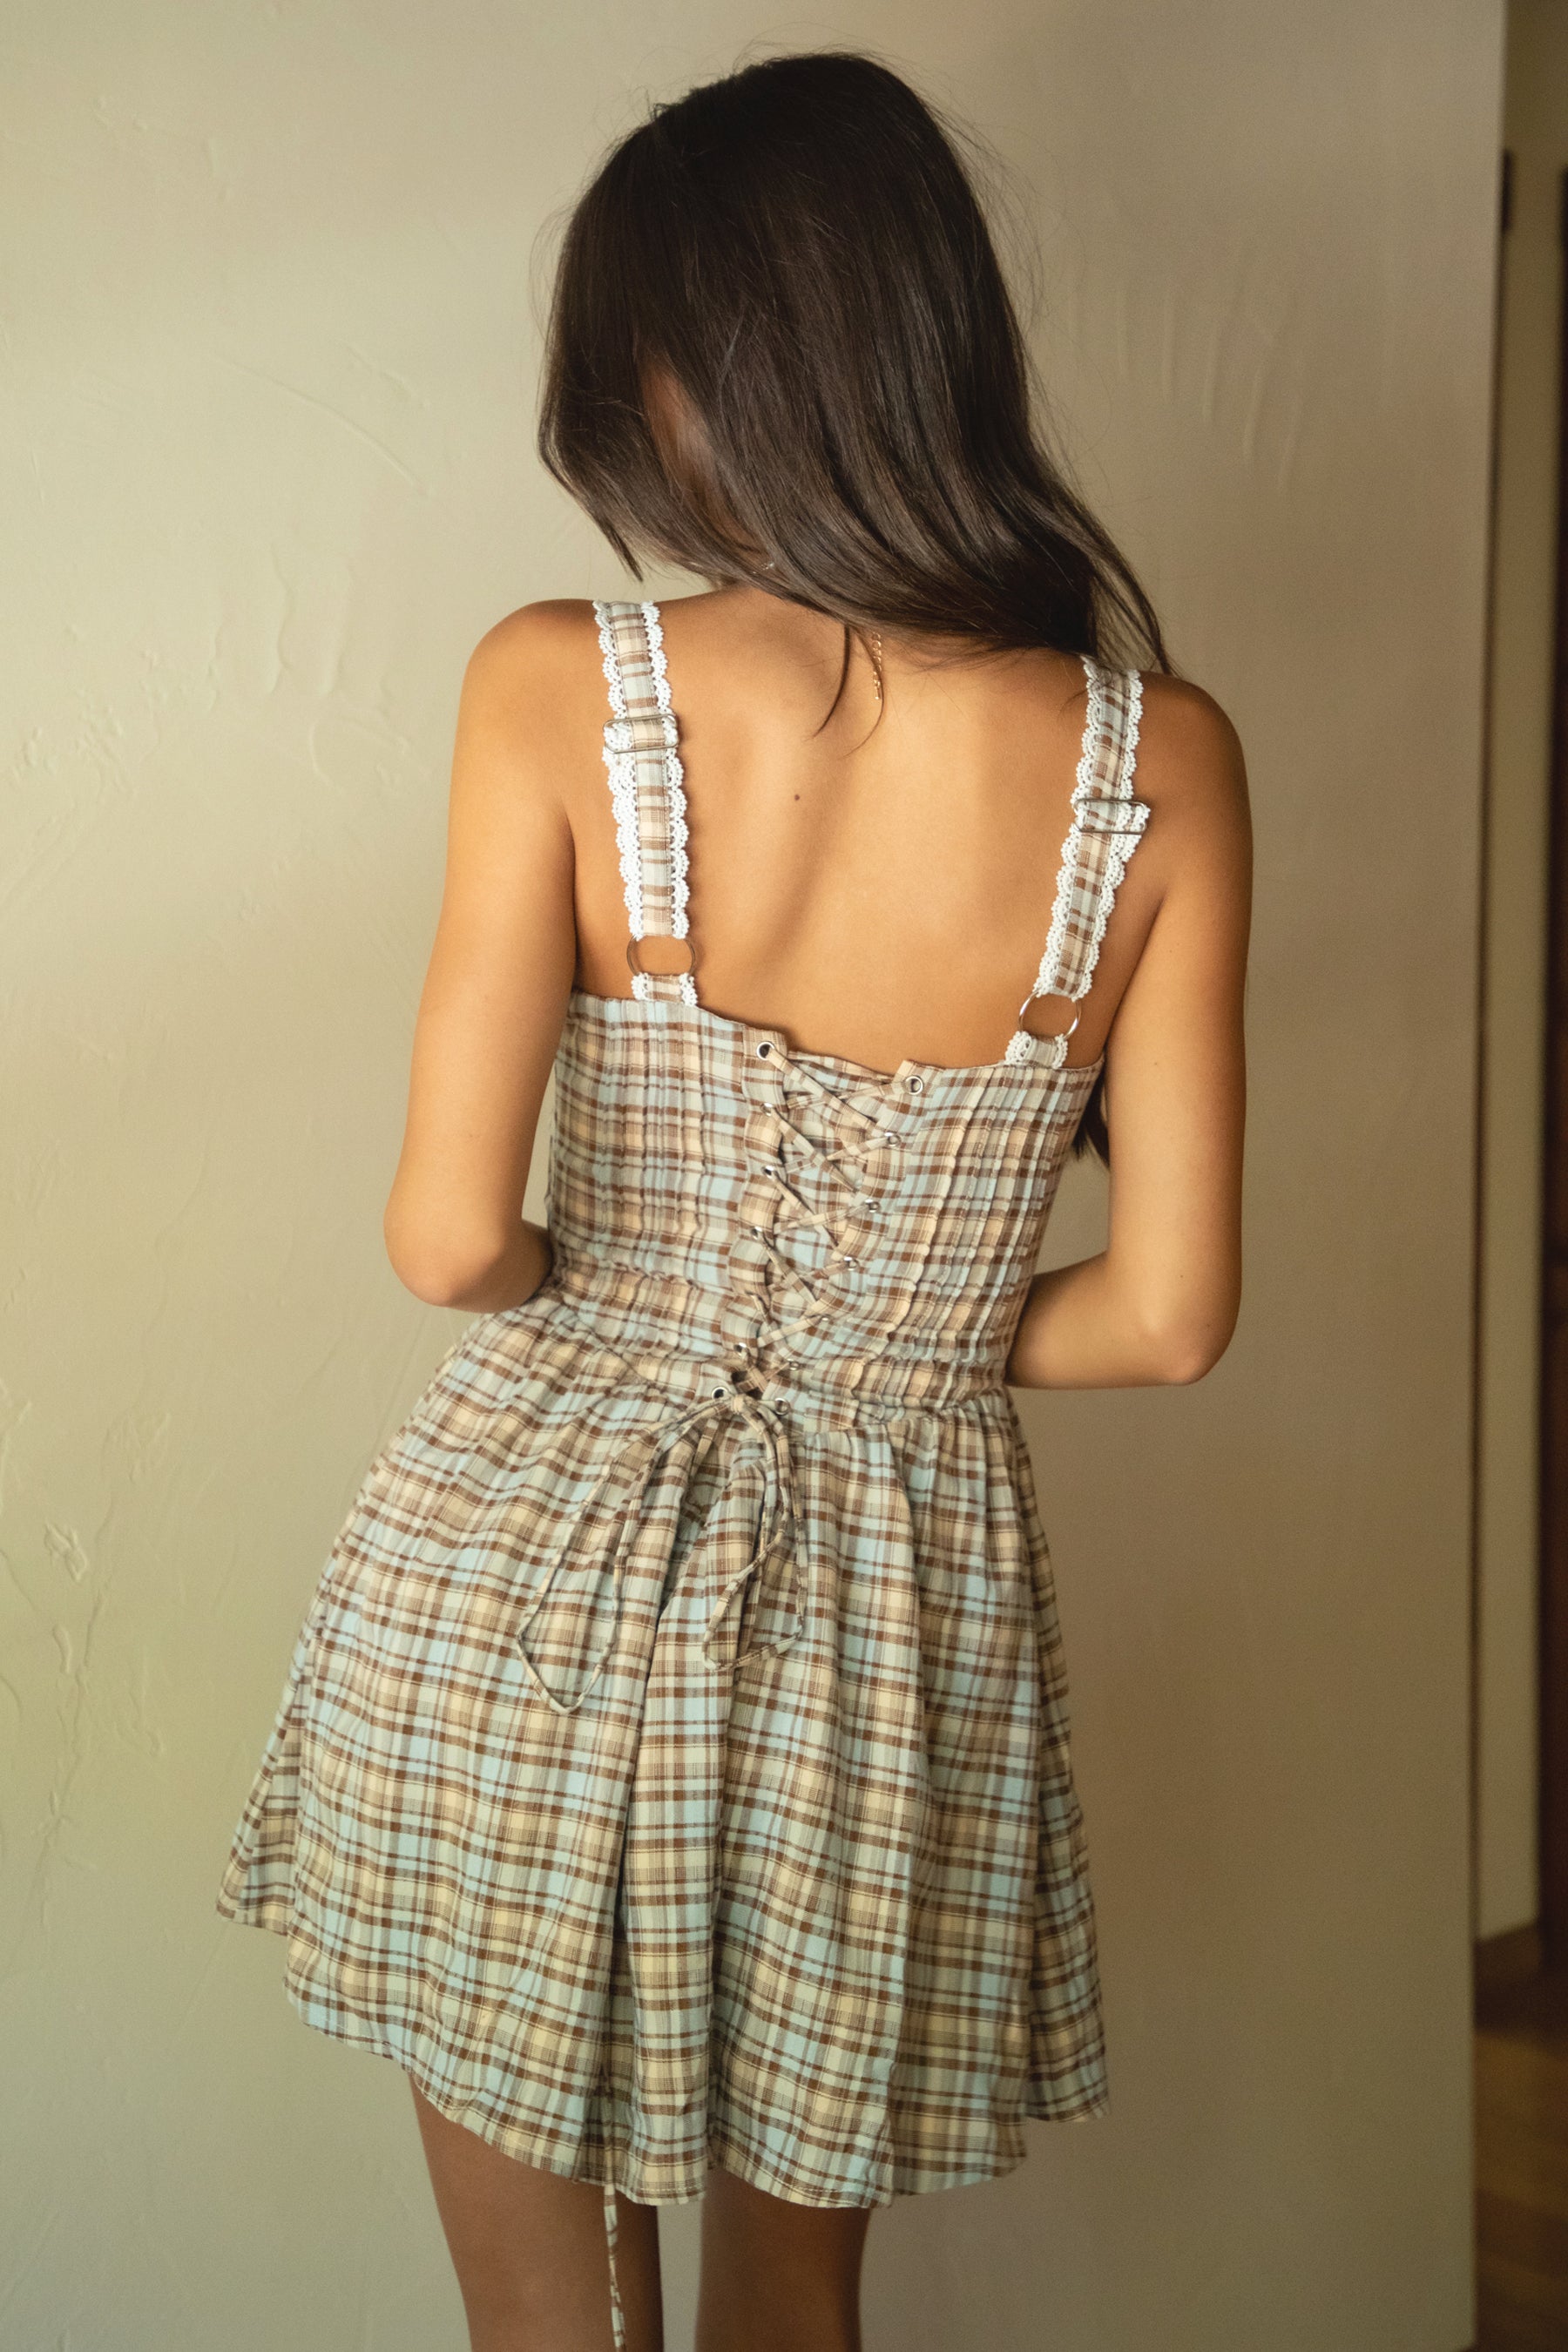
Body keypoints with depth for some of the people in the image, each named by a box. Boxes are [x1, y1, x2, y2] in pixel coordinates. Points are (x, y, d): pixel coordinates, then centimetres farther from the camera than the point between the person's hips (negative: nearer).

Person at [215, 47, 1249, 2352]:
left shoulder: (562, 689, -15)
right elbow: (1169, 1315, -7)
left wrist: (594, 1308, 5)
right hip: (896, 1613, 2)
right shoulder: (1161, 763, -10)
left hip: (526, 1568, -1)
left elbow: (452, 1233, -18)